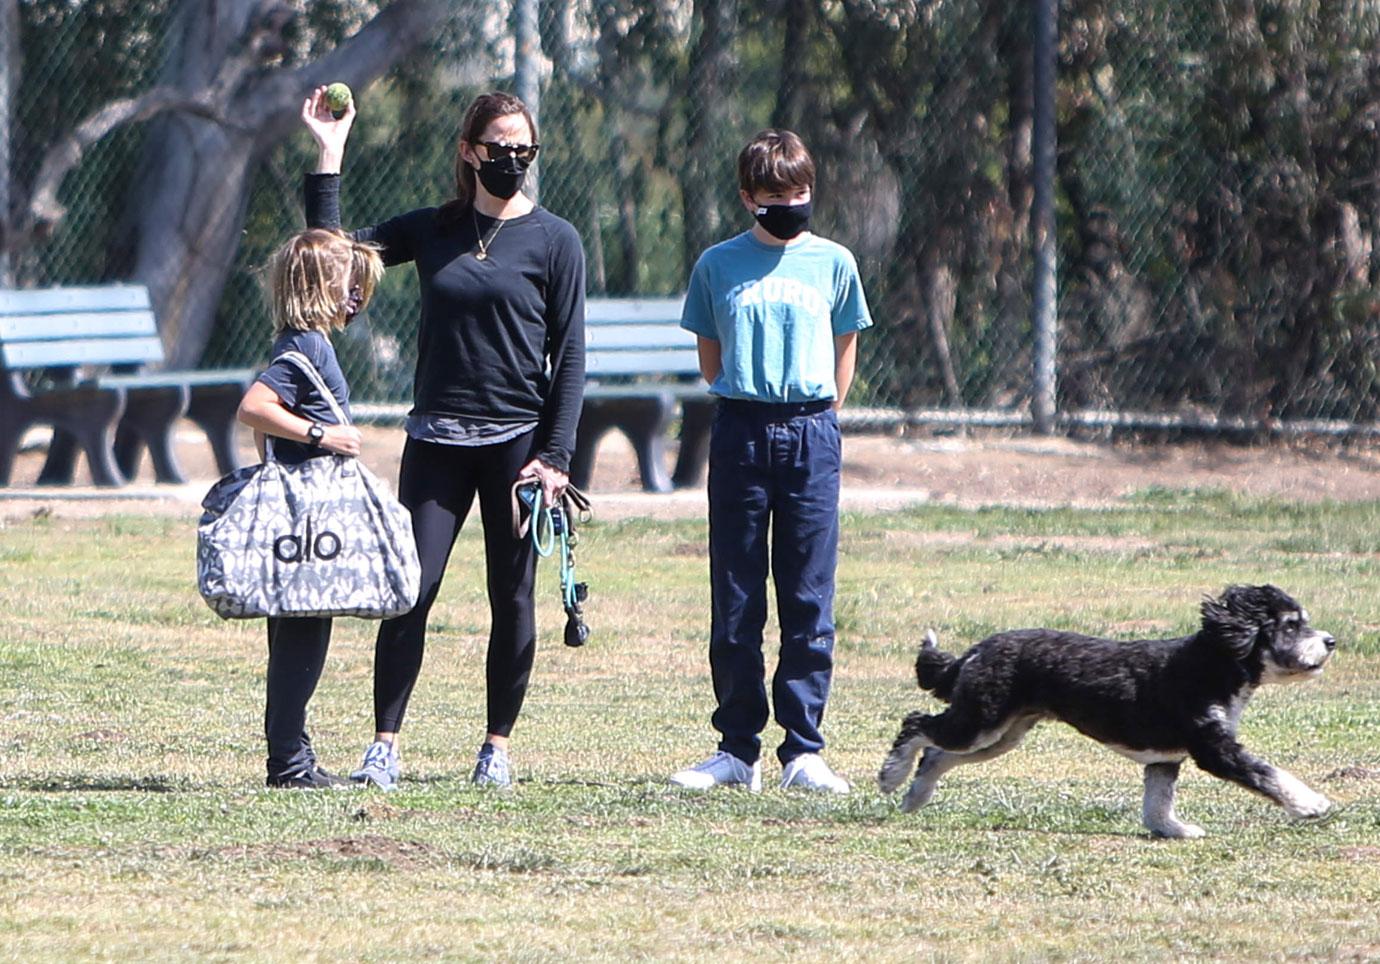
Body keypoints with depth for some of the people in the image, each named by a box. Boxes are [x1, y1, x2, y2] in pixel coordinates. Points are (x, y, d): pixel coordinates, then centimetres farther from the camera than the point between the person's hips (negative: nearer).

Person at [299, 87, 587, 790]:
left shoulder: (553, 241, 1)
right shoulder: (431, 230, 9)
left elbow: (569, 357, -1)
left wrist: (555, 455, -8)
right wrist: (329, 156, 2)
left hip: (517, 441, -2)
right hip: (437, 439, 2)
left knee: (512, 599, 3)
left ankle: (498, 747, 10)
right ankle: (385, 746, -6)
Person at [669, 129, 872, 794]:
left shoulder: (834, 264, 7)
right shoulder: (719, 265, 6)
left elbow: (844, 351, 16)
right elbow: (710, 359, 13)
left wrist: (816, 417, 10)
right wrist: (748, 401, 7)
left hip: (812, 435, 0)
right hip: (740, 433, 0)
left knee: (810, 603, -1)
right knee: (735, 606, 1)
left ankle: (803, 750, 2)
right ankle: (736, 749, 6)